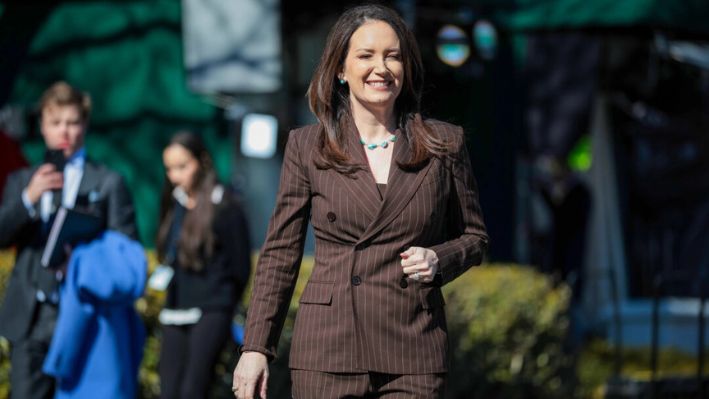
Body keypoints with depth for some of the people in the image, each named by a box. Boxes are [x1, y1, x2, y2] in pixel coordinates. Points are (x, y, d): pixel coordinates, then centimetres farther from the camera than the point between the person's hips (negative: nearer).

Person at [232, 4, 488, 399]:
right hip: (329, 351, 0)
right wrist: (256, 347, 1)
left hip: (413, 353, 0)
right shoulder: (306, 146, 5)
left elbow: (474, 238, 16)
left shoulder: (445, 144, 7)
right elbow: (280, 253, 7)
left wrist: (438, 260, -6)